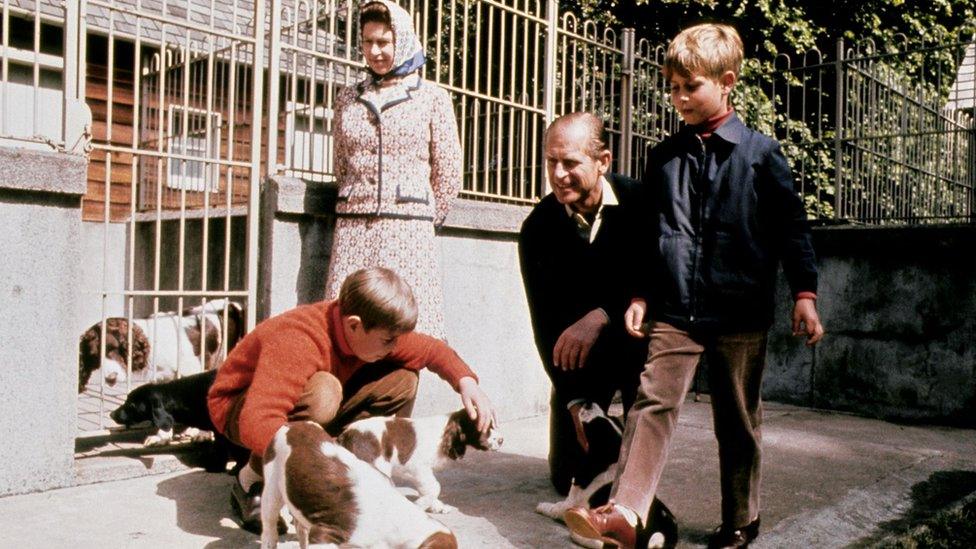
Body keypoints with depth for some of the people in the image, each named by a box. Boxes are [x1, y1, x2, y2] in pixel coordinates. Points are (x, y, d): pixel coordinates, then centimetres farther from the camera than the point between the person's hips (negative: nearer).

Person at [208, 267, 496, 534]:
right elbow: (256, 425, -49)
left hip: (305, 406, 7)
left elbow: (432, 350, 1)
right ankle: (253, 483, -18)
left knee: (402, 379, -10)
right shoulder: (297, 341, -39)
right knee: (322, 392, -40)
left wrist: (466, 381, -18)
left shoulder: (371, 331, -15)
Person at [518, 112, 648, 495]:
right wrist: (575, 401, -16)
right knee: (568, 476, 0)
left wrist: (601, 317, -37)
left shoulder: (639, 202, -16)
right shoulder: (538, 226, -9)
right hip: (578, 359, 2)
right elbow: (545, 321, -9)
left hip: (639, 338, -2)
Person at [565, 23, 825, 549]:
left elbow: (791, 225, 2)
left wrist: (804, 293, -3)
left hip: (740, 312, -2)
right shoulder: (664, 156, 10)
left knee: (738, 421, 9)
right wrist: (639, 294, 10)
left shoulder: (760, 153, 1)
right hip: (673, 309, 2)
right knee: (652, 401, -12)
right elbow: (648, 233, 14)